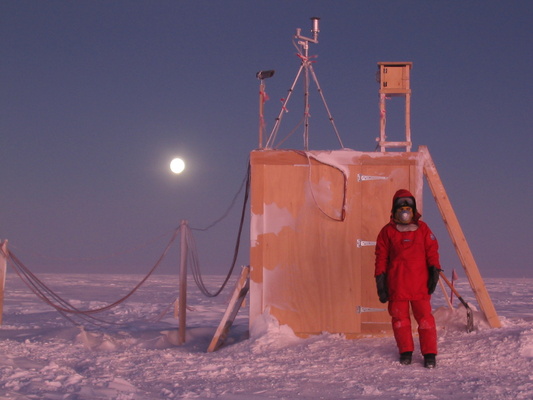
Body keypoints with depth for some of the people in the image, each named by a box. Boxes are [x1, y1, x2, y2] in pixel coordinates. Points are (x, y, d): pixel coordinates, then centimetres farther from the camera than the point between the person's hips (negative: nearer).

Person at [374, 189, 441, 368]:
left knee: (425, 317, -5)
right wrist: (380, 281, 4)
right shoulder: (387, 231, 8)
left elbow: (432, 251, 10)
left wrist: (434, 270, -2)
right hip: (396, 284, 1)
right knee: (400, 318, 5)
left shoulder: (423, 228, 10)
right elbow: (381, 258, 9)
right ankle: (405, 351, 18)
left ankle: (429, 354, 3)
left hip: (420, 284, 0)